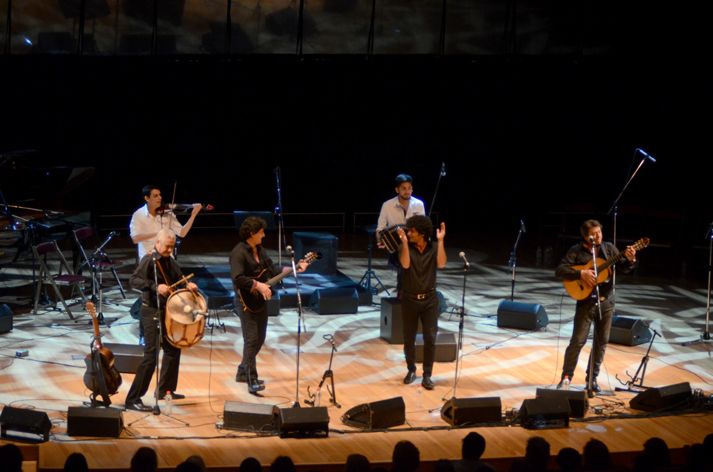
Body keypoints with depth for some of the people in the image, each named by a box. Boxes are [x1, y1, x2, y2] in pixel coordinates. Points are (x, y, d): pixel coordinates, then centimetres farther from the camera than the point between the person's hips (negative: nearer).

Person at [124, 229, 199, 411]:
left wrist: (188, 285, -2)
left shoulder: (170, 261, 10)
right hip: (152, 312, -9)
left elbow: (178, 278, 20)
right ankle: (133, 399, -14)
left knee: (173, 348, 21)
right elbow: (134, 280, -26)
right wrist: (155, 287, -37)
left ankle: (165, 390, 36)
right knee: (151, 355, -14)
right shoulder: (149, 260, -14)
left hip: (166, 311, 9)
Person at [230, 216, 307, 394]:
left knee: (259, 339, 15)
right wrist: (258, 285, -25)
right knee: (251, 340, -10)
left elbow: (273, 270, 14)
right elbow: (237, 278, -26)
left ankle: (243, 372, 29)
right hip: (246, 302, -9)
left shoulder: (259, 250, 12)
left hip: (260, 301, 9)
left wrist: (294, 269, 7)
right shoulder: (239, 252, -17)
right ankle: (252, 381, -9)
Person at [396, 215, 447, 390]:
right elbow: (405, 264, -24)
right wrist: (404, 242, -30)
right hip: (409, 300, 0)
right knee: (409, 338, 8)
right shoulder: (406, 248, -6)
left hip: (429, 299, 0)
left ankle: (427, 375, 2)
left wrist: (440, 241, -24)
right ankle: (411, 370, 27)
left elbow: (441, 264, -21)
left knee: (430, 338, -5)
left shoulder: (434, 248, -3)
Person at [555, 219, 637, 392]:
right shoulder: (576, 251, -5)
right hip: (586, 302, -4)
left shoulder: (609, 248, 5)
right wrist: (581, 273, -23)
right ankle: (566, 376, 6)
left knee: (602, 341, 7)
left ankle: (592, 378, 18)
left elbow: (623, 269, 1)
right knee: (578, 341, -7)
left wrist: (630, 260, -20)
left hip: (606, 301, 4)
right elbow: (559, 270, -12)